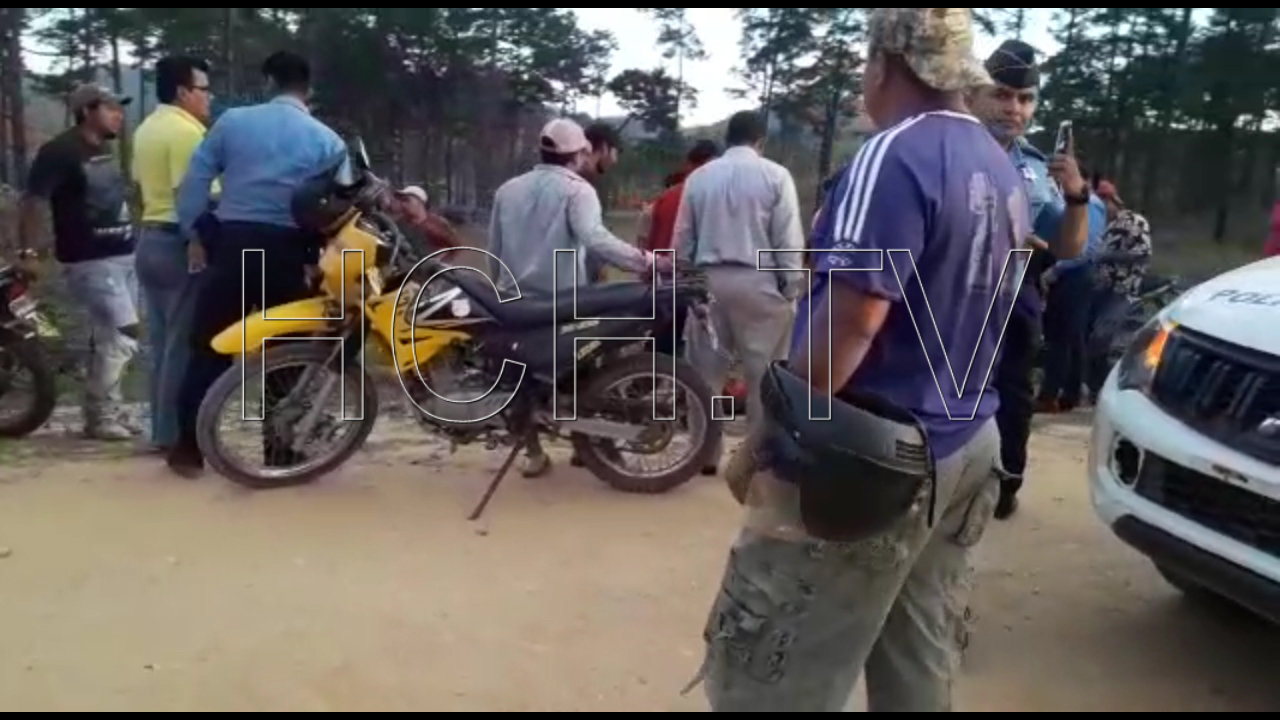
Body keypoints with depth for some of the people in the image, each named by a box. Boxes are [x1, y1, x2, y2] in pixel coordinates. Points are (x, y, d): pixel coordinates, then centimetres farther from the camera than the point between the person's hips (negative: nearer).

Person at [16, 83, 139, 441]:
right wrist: (28, 252, -22)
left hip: (123, 256, 8)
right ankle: (100, 416, 0)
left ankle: (104, 410, 22)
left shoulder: (104, 149, 15)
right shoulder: (59, 151, -11)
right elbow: (32, 202, -16)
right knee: (122, 337, -12)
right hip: (91, 262, -8)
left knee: (108, 338, 12)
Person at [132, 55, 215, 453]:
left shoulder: (147, 128, 17)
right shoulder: (186, 130, -14)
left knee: (161, 342, 13)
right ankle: (175, 435, 0)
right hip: (180, 244, -10)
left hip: (149, 239, 10)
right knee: (183, 344, -5)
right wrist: (200, 244, -24)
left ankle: (162, 431, 19)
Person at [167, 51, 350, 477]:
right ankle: (280, 451, 12)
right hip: (286, 253, -1)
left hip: (232, 244, 1)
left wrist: (200, 234, 11)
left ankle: (189, 448, 13)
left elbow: (192, 186, 1)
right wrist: (318, 257, 8)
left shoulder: (232, 121, 5)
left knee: (209, 347, 9)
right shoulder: (328, 141, 2)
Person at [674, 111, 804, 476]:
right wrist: (792, 286, 1)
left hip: (707, 280, 3)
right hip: (758, 282, -3)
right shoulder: (775, 175, -2)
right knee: (763, 373, 4)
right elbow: (788, 239, -5)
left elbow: (682, 238, 10)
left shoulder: (699, 176, 8)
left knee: (707, 371, 8)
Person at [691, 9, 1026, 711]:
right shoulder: (1001, 170, 13)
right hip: (965, 448, 10)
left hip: (869, 456, -9)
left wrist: (777, 434, -16)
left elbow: (853, 318, -23)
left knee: (764, 677, 0)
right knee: (919, 667, 19)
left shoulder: (896, 155, -16)